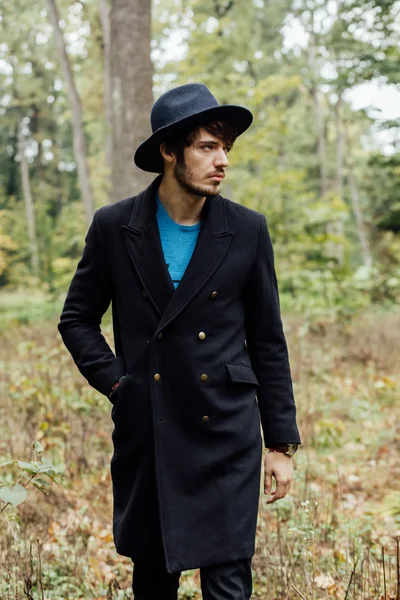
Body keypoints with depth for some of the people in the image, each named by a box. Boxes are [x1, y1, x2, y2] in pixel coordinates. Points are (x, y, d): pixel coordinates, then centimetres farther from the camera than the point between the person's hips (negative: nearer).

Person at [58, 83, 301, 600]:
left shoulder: (248, 231, -1)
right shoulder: (114, 227, -1)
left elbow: (267, 341, 4)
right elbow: (77, 321, 10)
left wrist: (281, 443, 3)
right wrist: (117, 383, -3)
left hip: (226, 437, -1)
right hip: (144, 436, 1)